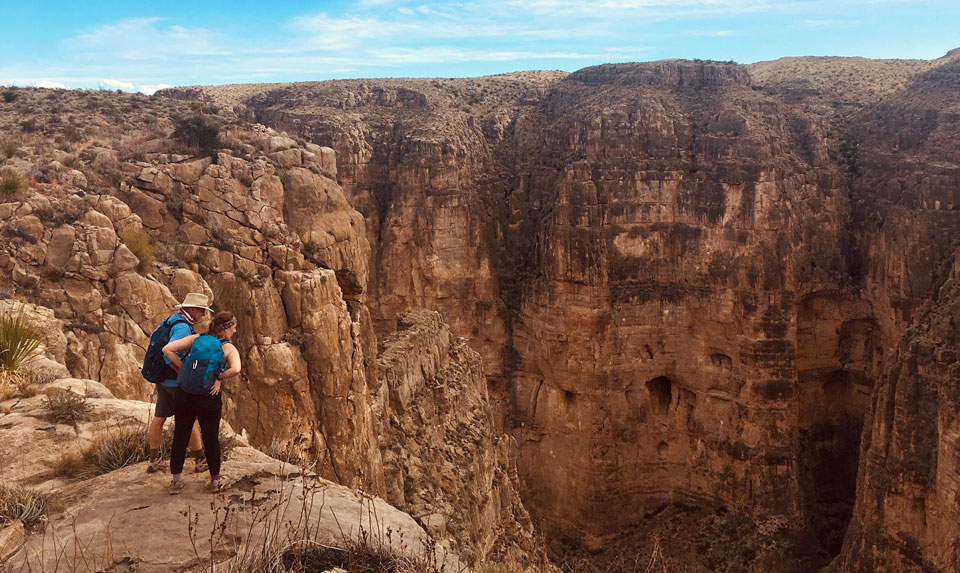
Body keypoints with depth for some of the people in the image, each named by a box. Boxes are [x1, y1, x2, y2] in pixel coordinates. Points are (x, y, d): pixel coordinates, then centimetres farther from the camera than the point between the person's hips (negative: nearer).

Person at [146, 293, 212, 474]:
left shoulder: (171, 320, 8)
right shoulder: (183, 328, -24)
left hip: (163, 379, 9)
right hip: (177, 382, -9)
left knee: (159, 418, 14)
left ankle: (154, 460, 25)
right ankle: (201, 461, 11)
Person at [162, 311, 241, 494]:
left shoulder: (196, 339, 0)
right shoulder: (230, 349, -8)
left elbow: (167, 350, -8)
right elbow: (235, 369, -28)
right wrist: (219, 378, -10)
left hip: (185, 395, 2)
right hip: (209, 399, -2)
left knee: (180, 437, 14)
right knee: (211, 439, 14)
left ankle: (176, 480, 22)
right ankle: (215, 479, 29)